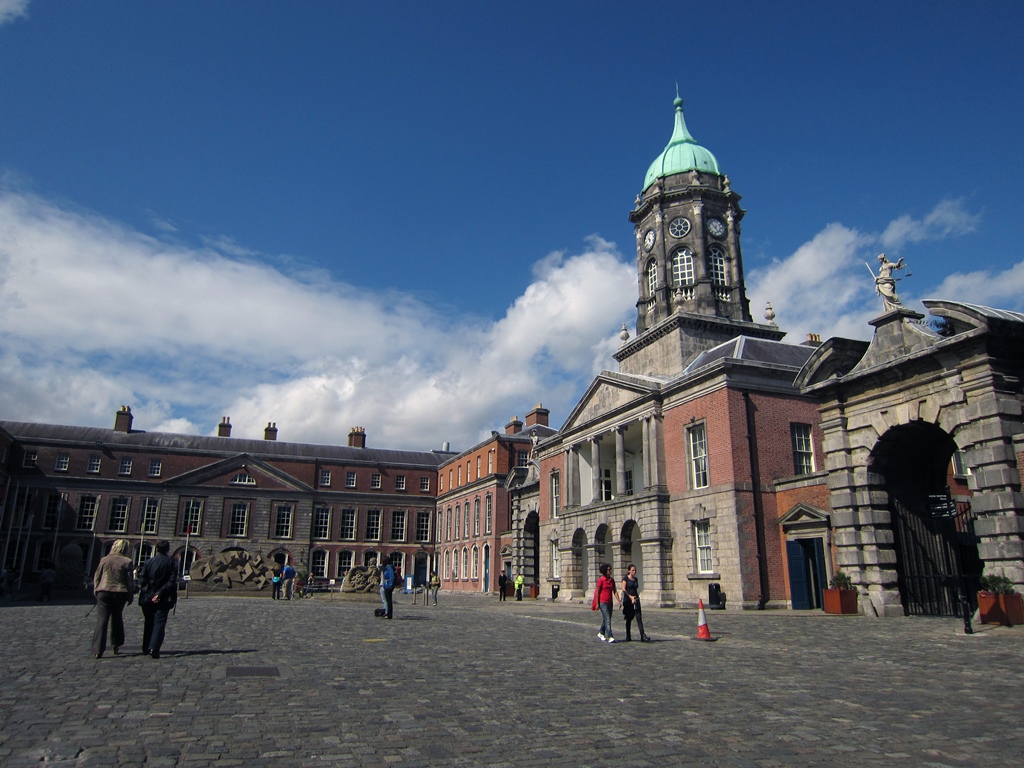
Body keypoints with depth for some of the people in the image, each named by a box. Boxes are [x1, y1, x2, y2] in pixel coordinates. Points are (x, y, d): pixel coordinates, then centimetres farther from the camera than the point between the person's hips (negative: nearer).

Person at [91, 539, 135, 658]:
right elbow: (130, 581, -3)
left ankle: (97, 650, -8)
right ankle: (116, 645, 25)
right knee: (117, 618, 18)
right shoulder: (127, 562, -6)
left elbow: (96, 577, 7)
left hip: (103, 592, 1)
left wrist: (96, 590, 19)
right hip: (120, 593, -1)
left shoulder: (104, 560, 1)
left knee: (102, 620, -1)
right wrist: (130, 595, 6)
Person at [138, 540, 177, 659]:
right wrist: (160, 593, -10)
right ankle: (154, 648, -14)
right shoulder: (172, 563, -4)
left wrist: (142, 594, -2)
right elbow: (172, 582, -11)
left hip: (147, 598, 2)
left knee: (148, 623, 16)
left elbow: (142, 580, -4)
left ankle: (146, 648, 24)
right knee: (159, 623, 1)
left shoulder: (149, 562, -2)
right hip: (163, 600, -2)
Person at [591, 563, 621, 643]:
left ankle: (601, 634, 33)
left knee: (605, 619, 15)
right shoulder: (601, 579, -11)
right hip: (603, 602, -7)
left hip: (609, 603, 7)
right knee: (607, 620, -10)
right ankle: (610, 637, -10)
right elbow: (597, 592, -9)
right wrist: (597, 604, -10)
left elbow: (615, 591, 9)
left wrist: (619, 601, -1)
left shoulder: (612, 580, 8)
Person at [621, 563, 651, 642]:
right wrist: (630, 597, -26)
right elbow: (623, 589, -15)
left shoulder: (636, 579, 13)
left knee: (639, 618, -6)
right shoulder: (625, 579, -4)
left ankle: (643, 636, -12)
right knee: (629, 619, 5)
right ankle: (628, 636, 18)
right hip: (627, 600, -4)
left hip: (636, 600, 4)